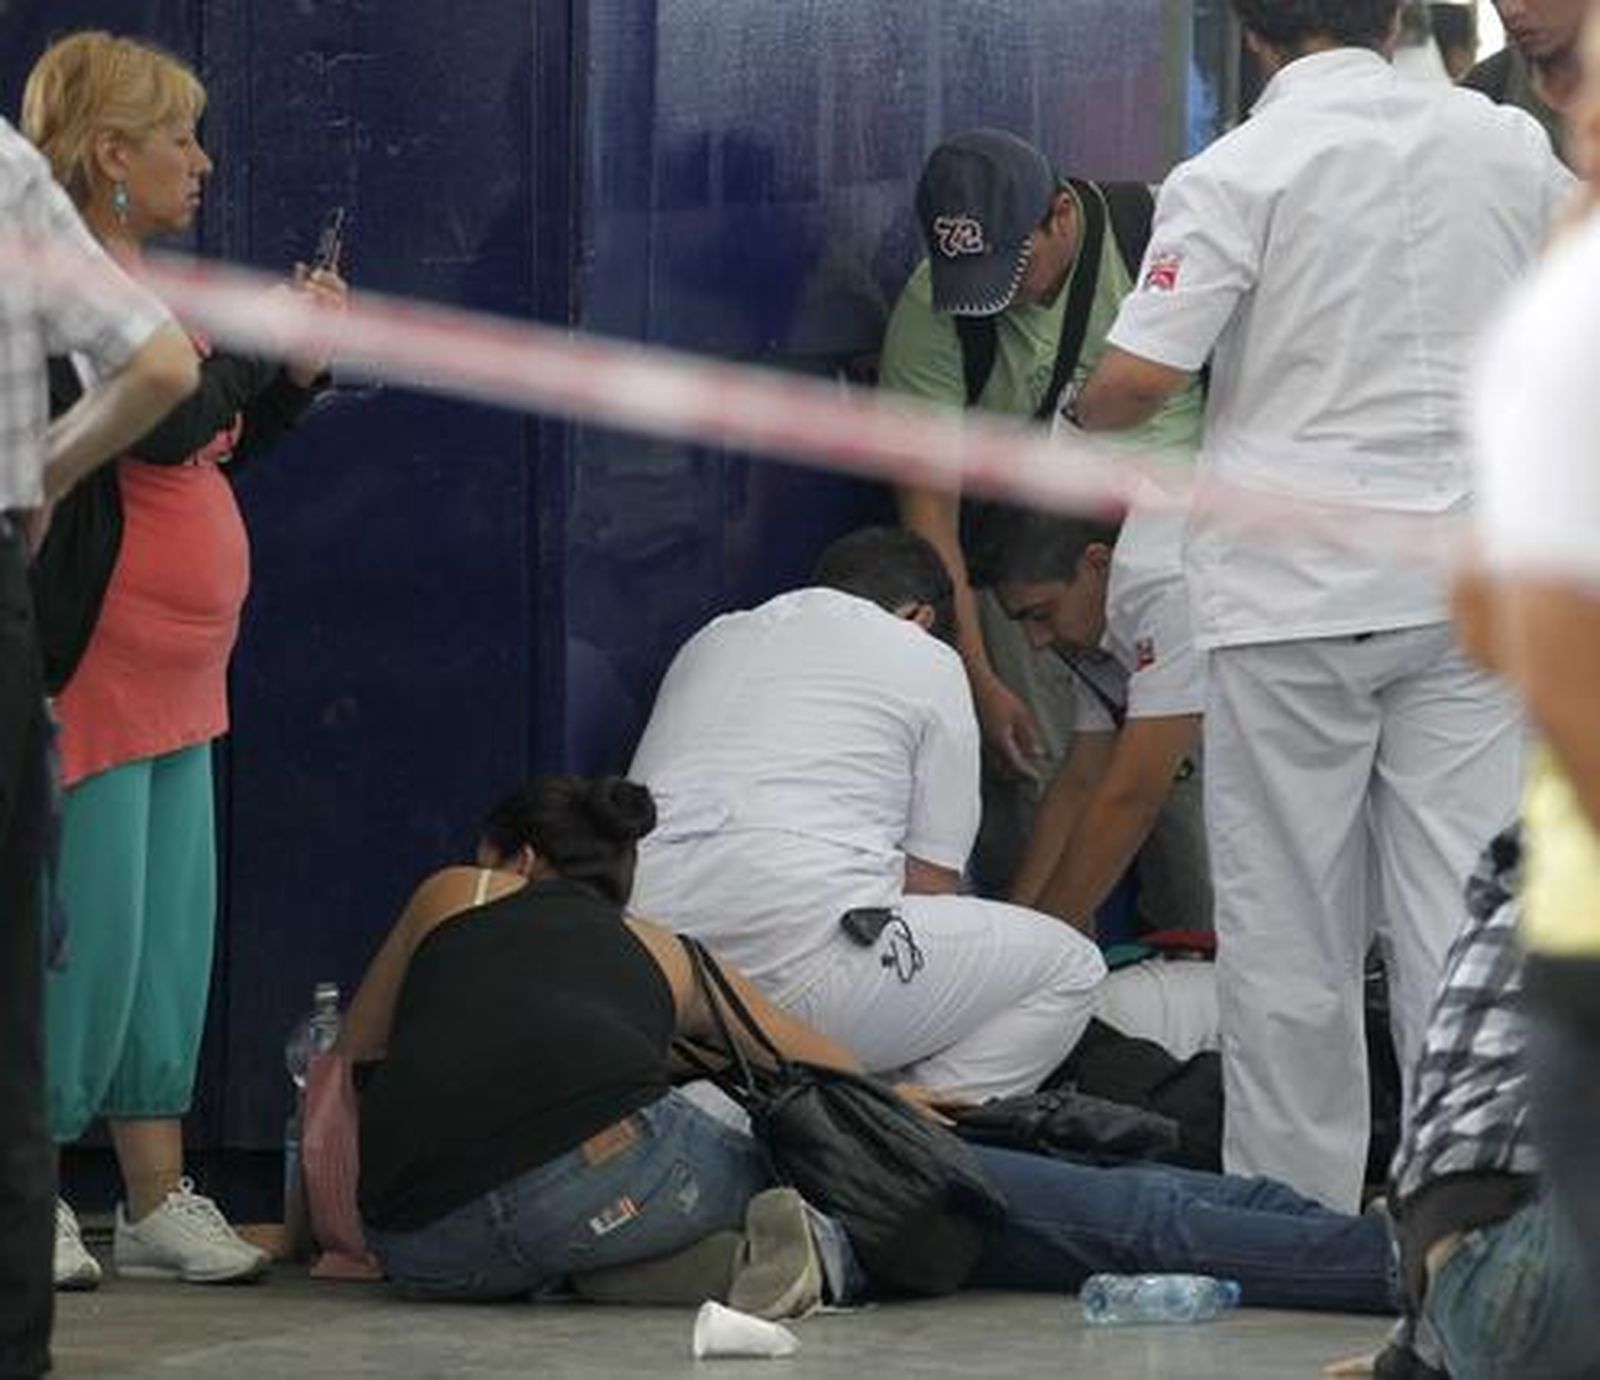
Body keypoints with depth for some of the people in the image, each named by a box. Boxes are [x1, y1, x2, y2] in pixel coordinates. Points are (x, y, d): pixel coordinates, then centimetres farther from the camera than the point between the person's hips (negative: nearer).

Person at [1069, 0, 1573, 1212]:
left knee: (1291, 922, 5)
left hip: (1293, 594, -3)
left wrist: (1076, 421, 7)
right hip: (1467, 584, 3)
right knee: (1462, 904, 6)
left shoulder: (1233, 176, -9)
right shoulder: (1507, 144, 4)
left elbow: (1137, 377, -15)